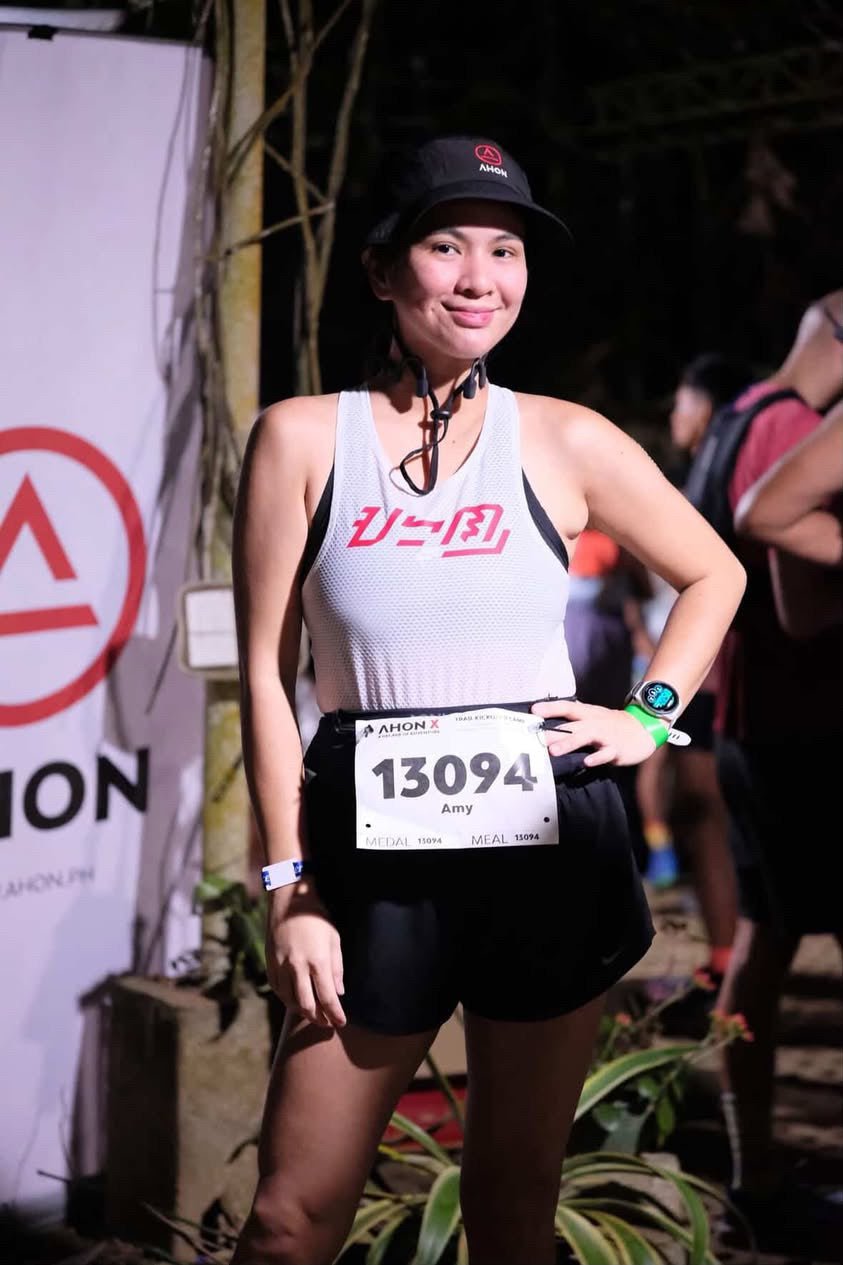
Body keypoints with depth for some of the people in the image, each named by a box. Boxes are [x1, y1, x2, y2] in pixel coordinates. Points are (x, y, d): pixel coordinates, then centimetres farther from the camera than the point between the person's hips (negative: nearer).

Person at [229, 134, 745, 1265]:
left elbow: (715, 575, 20)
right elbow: (267, 672, 0)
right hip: (377, 859, -1)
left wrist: (650, 716, 7)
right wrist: (290, 890, -4)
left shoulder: (566, 441, 4)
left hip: (554, 849, 1)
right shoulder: (303, 438, 1)